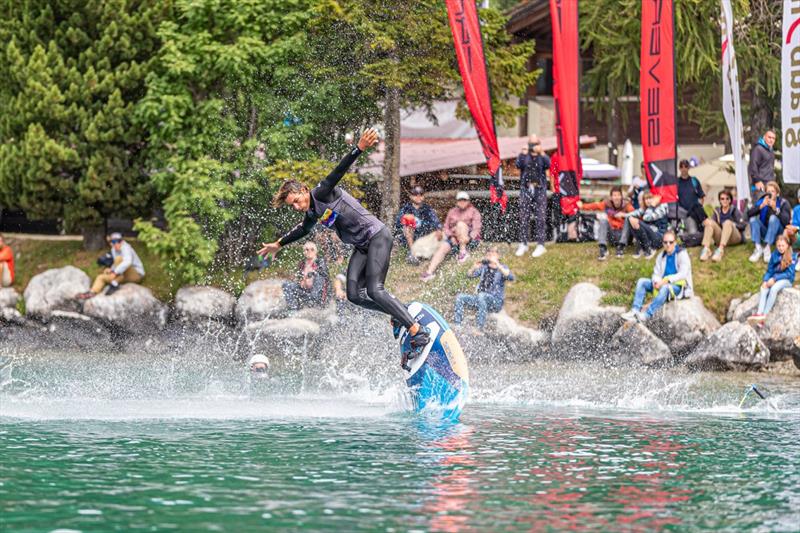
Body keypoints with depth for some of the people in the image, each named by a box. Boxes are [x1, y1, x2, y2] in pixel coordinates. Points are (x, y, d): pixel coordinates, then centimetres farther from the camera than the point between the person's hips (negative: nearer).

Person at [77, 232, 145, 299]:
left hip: (137, 275, -8)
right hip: (125, 276, 8)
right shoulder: (114, 250, 4)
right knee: (101, 277, -4)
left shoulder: (125, 248, -20)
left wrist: (115, 272, -39)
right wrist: (111, 270, -7)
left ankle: (114, 285, -29)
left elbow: (128, 262, -40)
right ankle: (92, 293, -31)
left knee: (119, 258, -29)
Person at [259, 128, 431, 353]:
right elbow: (302, 230, 34)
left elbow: (339, 170, -25)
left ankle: (419, 331, -21)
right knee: (354, 294, -6)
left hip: (377, 236, -8)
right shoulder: (312, 214, 12)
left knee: (374, 291, -20)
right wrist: (279, 244, 47)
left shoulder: (322, 193, -10)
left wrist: (359, 148, -40)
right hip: (362, 246, 8)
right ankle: (400, 312, 6)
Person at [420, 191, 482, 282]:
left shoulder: (474, 212, 8)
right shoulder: (452, 212, 20)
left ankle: (463, 252, -26)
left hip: (471, 240, -4)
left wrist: (468, 238, -22)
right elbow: (446, 227, 16)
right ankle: (430, 271, -38)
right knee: (442, 246, -26)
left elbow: (476, 228, -2)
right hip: (454, 240, 4)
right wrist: (451, 237, -6)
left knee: (460, 224, -30)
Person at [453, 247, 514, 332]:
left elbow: (511, 277, -23)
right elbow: (470, 275, 9)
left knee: (481, 295, -37)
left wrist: (498, 265, -32)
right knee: (460, 297, -11)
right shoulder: (484, 267, 11)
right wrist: (474, 267, -13)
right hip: (480, 299, 6)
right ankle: (457, 325, -15)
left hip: (496, 302, -6)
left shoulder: (502, 268, -3)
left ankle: (479, 328, -39)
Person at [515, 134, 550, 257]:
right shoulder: (523, 155, 7)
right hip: (525, 189, 1)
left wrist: (542, 154, -22)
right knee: (524, 217, 1)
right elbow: (519, 165, -11)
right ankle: (523, 244, 8)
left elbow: (547, 165, -14)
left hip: (540, 189, -1)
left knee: (540, 218, -5)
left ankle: (540, 245, -3)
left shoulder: (543, 156, 6)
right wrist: (524, 154, -17)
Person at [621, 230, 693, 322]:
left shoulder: (682, 254, -6)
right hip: (662, 285, 7)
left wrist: (666, 280, -25)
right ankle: (635, 311, -24)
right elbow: (656, 274, 9)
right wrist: (656, 282, -15)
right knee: (642, 282, -9)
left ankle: (647, 315, -43)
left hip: (679, 286, -7)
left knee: (665, 287, -39)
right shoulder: (661, 256, 13)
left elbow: (683, 274, -16)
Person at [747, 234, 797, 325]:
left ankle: (765, 315, -38)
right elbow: (769, 270, 8)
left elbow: (789, 273, -11)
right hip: (773, 279, 4)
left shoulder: (792, 257, -7)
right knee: (764, 289, -28)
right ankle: (759, 313, -43)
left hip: (786, 280, -4)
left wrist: (775, 279, -20)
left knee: (774, 288, -35)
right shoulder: (774, 255, 6)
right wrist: (765, 281, -11)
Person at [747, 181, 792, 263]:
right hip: (764, 233, 3)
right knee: (753, 219, -19)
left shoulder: (783, 203, -10)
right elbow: (749, 214, -15)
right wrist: (761, 206, -30)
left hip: (778, 234, -3)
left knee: (773, 217, -28)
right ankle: (758, 249, -29)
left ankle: (766, 248, -34)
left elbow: (786, 221, -24)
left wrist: (775, 209, -35)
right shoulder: (762, 201, -2)